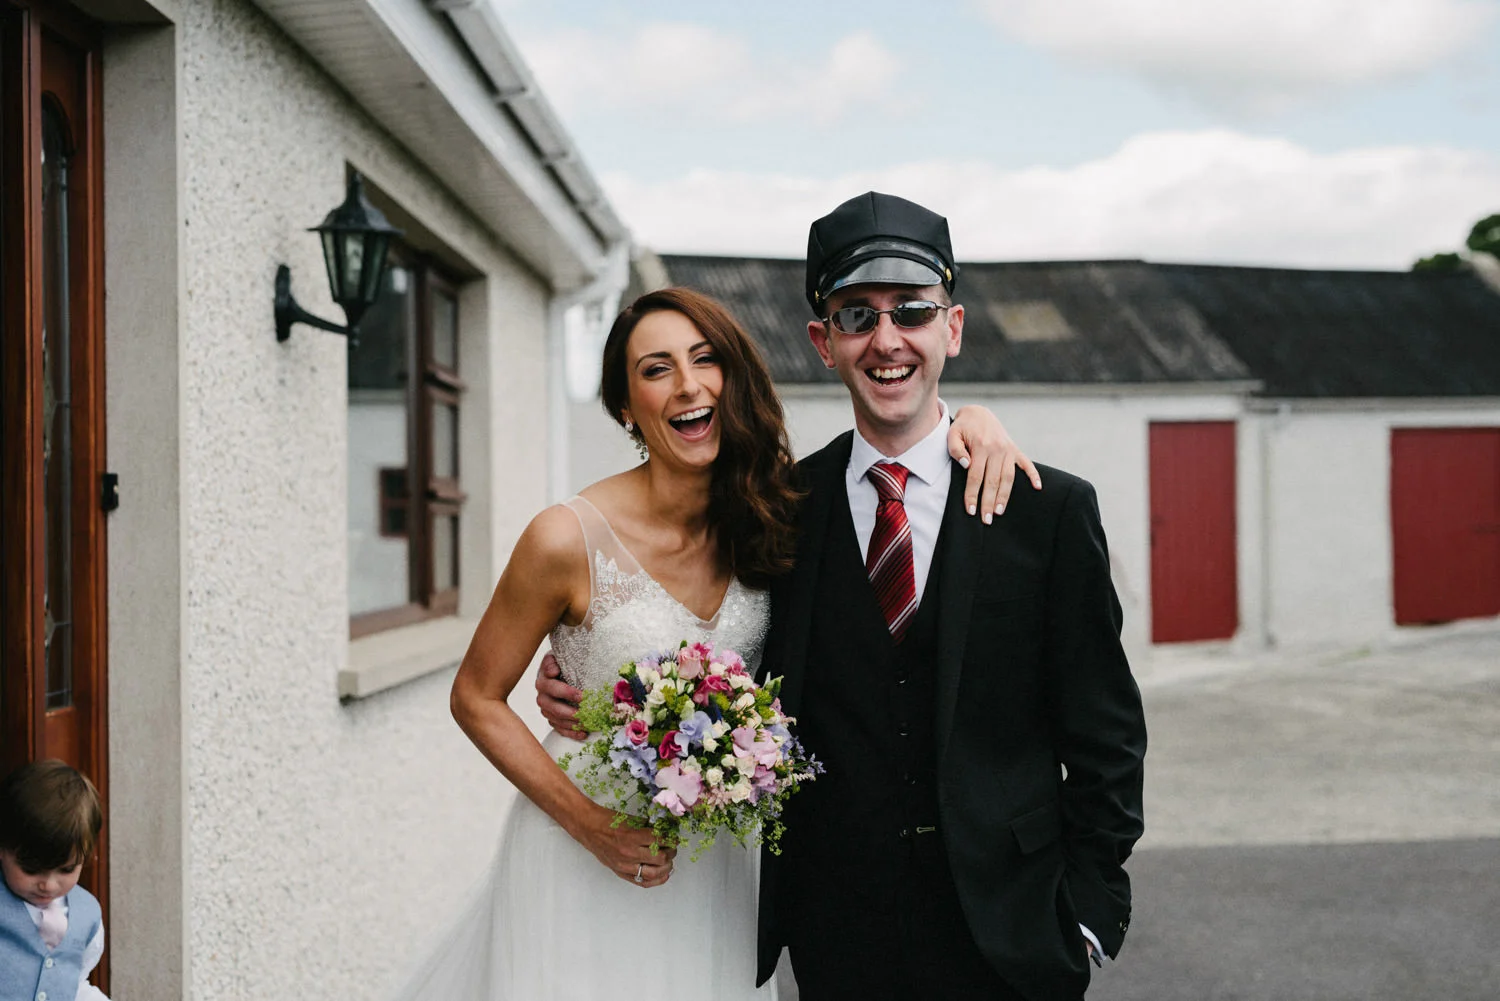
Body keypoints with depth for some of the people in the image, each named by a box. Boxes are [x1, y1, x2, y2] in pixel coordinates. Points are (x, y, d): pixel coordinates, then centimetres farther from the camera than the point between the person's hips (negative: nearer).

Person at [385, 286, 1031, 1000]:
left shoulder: (767, 516, -8)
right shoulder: (569, 539, -21)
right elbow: (477, 699, -10)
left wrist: (967, 419, -16)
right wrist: (587, 820, -20)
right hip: (586, 850, -4)